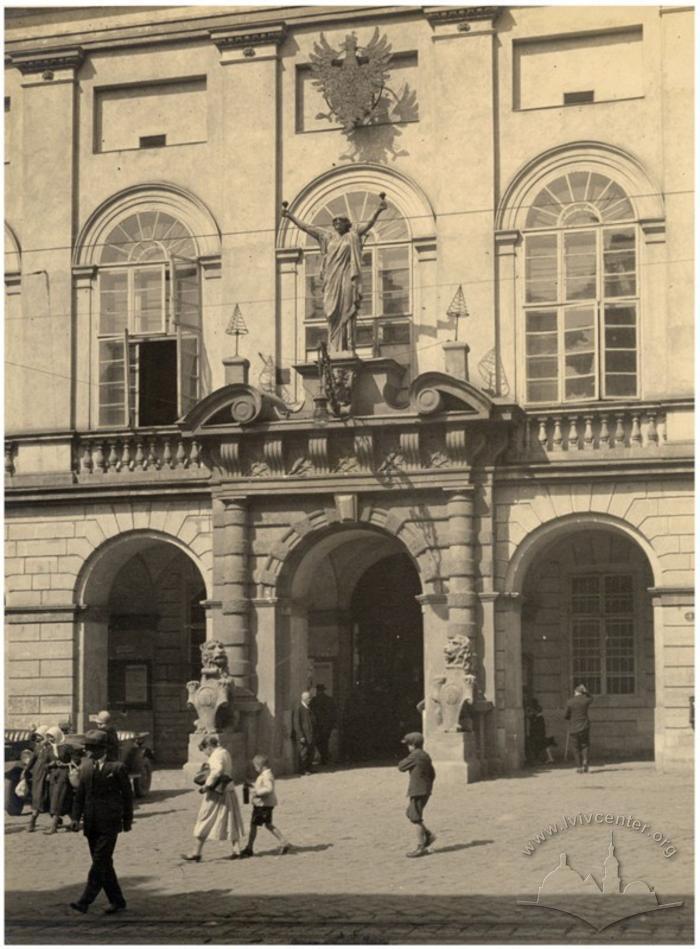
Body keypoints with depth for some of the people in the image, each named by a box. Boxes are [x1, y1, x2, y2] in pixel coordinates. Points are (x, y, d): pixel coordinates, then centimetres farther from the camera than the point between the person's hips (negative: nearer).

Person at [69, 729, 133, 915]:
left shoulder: (117, 768, -5)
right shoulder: (85, 767, 10)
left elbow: (127, 795, 0)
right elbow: (79, 795, 12)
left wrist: (127, 821, 1)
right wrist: (76, 817, 1)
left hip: (109, 823, -6)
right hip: (91, 823, 6)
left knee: (100, 862, -11)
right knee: (103, 864, 9)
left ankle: (85, 901, -14)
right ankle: (117, 901, 17)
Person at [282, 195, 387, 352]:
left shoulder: (353, 235, 9)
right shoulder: (328, 236, 17)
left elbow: (369, 223, -3)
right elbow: (305, 227, 20)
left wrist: (378, 210, -18)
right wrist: (290, 216, 19)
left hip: (347, 279, -3)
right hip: (332, 280, 3)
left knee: (347, 313, -7)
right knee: (333, 314, -1)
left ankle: (349, 348, -11)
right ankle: (335, 350, -4)